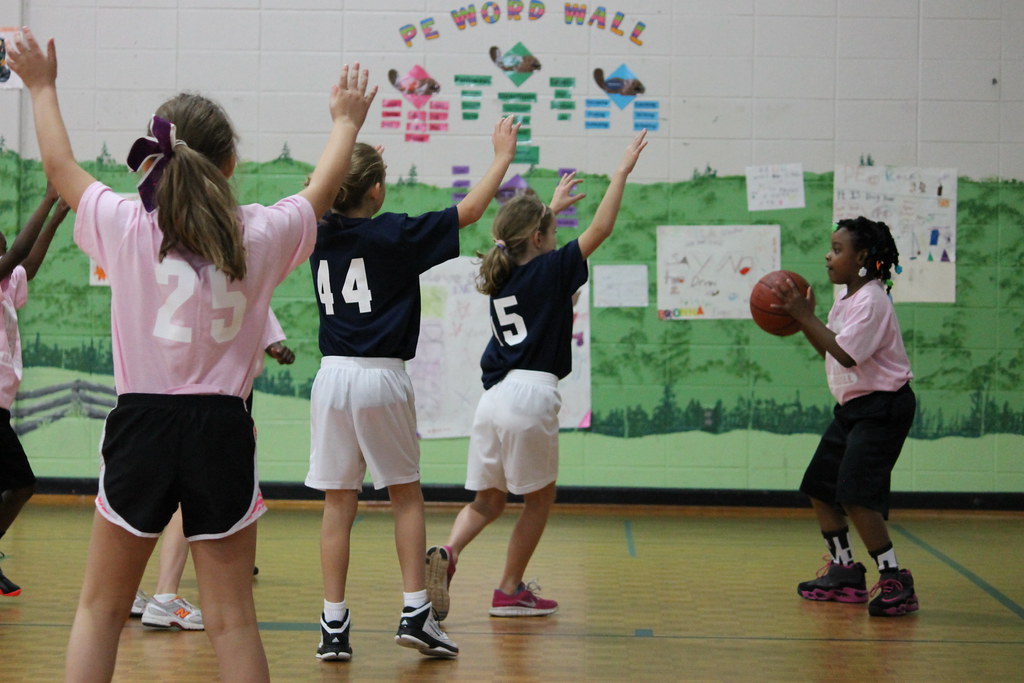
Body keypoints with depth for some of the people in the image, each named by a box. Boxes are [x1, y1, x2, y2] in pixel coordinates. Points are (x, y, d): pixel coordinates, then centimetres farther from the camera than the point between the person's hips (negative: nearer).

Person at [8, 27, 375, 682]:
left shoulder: (125, 226, -3)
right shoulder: (261, 235, -1)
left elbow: (60, 165, 17)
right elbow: (323, 187, 21)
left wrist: (42, 87, 33)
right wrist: (346, 121, 40)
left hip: (141, 427, 0)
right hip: (223, 431, 0)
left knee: (100, 611, 12)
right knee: (232, 621, 6)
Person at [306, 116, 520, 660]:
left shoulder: (319, 235, 4)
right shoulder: (395, 235, -8)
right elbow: (469, 210, -2)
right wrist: (503, 156, 12)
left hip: (333, 377, 3)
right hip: (382, 379, -3)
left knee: (338, 503, 6)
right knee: (406, 496, 11)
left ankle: (334, 625, 5)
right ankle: (415, 613, 7)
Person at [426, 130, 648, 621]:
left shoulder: (499, 276, 14)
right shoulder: (550, 271, -4)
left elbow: (525, 243, 38)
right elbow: (600, 228, -3)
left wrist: (552, 207, 49)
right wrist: (622, 172, 6)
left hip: (494, 398, 6)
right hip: (531, 398, -6)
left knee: (488, 500, 15)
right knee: (540, 498, 12)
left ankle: (447, 552, -13)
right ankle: (510, 590, 15)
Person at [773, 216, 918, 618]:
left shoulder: (871, 301, -19)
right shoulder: (845, 296, 11)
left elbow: (845, 354, -27)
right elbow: (826, 348, 16)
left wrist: (807, 317, -24)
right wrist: (801, 317, 2)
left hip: (882, 407, -10)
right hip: (851, 406, 10)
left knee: (855, 495, -19)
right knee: (819, 489, 13)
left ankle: (896, 581, -11)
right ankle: (844, 573, 25)